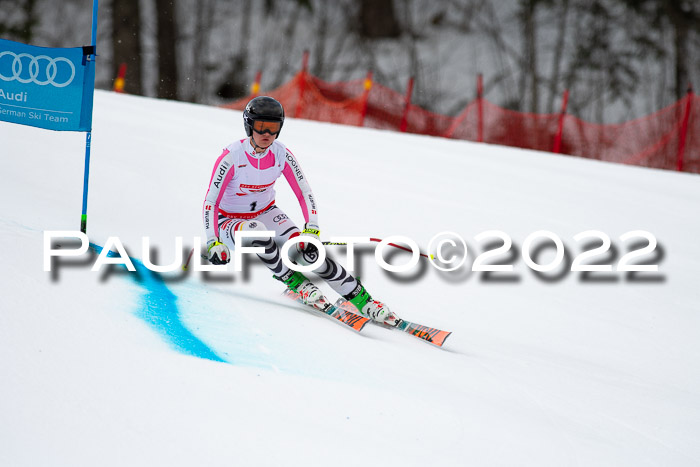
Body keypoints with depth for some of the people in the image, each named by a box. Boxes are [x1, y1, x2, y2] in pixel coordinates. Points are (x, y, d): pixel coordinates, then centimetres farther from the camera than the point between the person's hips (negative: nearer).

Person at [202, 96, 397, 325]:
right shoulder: (231, 157, -24)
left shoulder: (282, 155, -14)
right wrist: (213, 242, -30)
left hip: (266, 214, 3)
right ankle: (293, 280, -17)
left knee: (307, 249, -20)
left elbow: (304, 193, -9)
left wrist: (312, 229, -23)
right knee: (257, 230, -38)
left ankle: (360, 298, -15)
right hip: (230, 222, -3)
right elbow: (211, 201, -21)